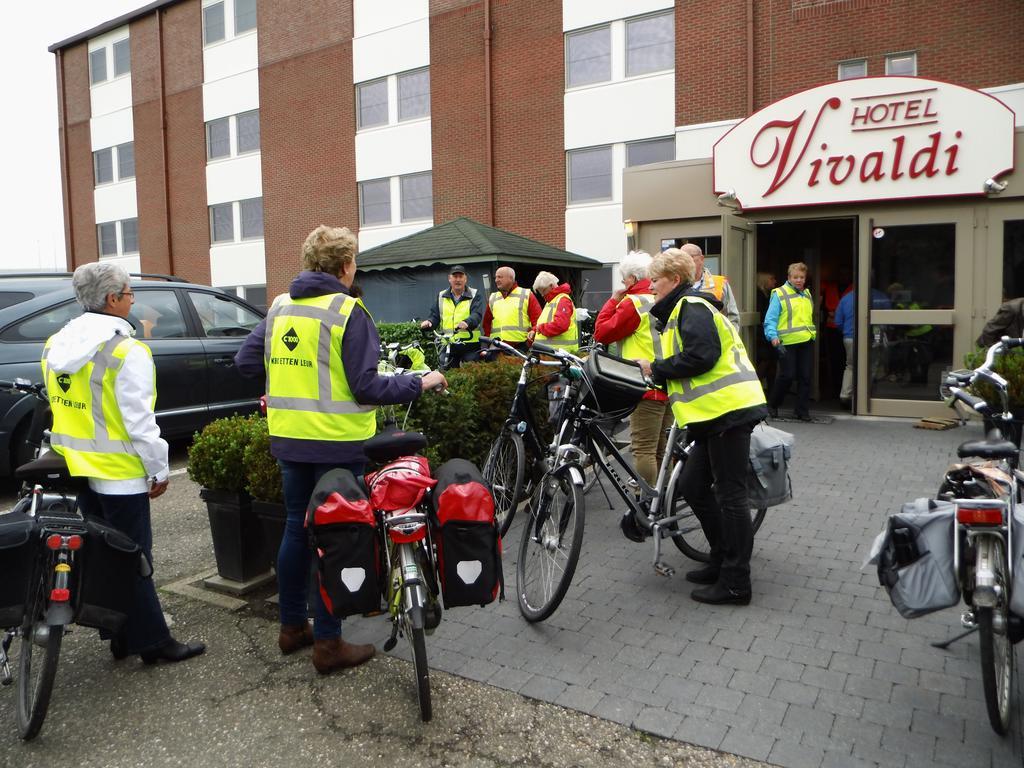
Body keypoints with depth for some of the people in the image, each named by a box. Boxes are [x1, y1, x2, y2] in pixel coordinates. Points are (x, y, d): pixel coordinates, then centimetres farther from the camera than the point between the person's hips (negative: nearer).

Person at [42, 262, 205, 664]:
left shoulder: (56, 346, 7)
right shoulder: (125, 351, -19)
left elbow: (60, 407, 13)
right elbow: (139, 420, -19)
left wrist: (72, 451, 21)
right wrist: (158, 469, -10)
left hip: (76, 468, 8)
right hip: (118, 471, -8)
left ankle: (120, 635, 27)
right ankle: (153, 642, 10)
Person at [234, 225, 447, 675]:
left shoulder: (279, 307, 6)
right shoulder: (348, 312, -14)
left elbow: (245, 362, 10)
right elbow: (366, 387, -18)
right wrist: (420, 384, -6)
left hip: (288, 439, 6)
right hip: (337, 442, -6)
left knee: (297, 529, 17)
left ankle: (292, 627, 29)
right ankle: (328, 644, 11)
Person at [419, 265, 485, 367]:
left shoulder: (475, 295, 4)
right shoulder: (441, 296, 15)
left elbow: (477, 315, -12)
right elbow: (435, 316, 11)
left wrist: (467, 322, -34)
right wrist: (429, 322, -13)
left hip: (470, 346, -3)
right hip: (447, 346, 3)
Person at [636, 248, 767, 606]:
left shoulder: (691, 307, -9)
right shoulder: (682, 309, 23)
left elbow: (701, 356, -22)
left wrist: (656, 368, -12)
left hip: (728, 411, -11)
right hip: (716, 413, 11)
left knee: (729, 495, -4)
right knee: (693, 485, 13)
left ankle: (735, 583, 5)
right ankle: (722, 560, 25)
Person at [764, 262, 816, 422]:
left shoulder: (807, 294, 16)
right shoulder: (779, 294, -4)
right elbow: (770, 319, -11)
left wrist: (812, 333, 19)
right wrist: (773, 336, -24)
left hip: (807, 342, 6)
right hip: (787, 342, -6)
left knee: (805, 377, 5)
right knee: (787, 376, -5)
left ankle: (802, 410, 15)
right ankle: (772, 405, 16)